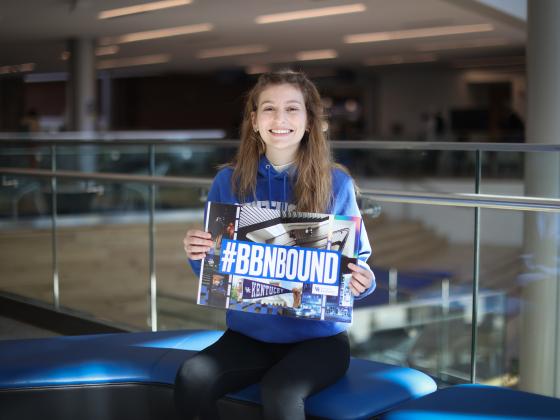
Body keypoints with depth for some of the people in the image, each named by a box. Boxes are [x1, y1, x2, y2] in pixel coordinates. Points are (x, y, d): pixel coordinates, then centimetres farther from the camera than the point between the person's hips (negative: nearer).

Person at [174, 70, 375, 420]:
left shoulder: (336, 183, -3)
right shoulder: (230, 181, 3)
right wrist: (198, 255, -13)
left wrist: (363, 282, -19)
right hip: (249, 333, 3)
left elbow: (357, 261, 3)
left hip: (318, 336, -2)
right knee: (190, 380, -24)